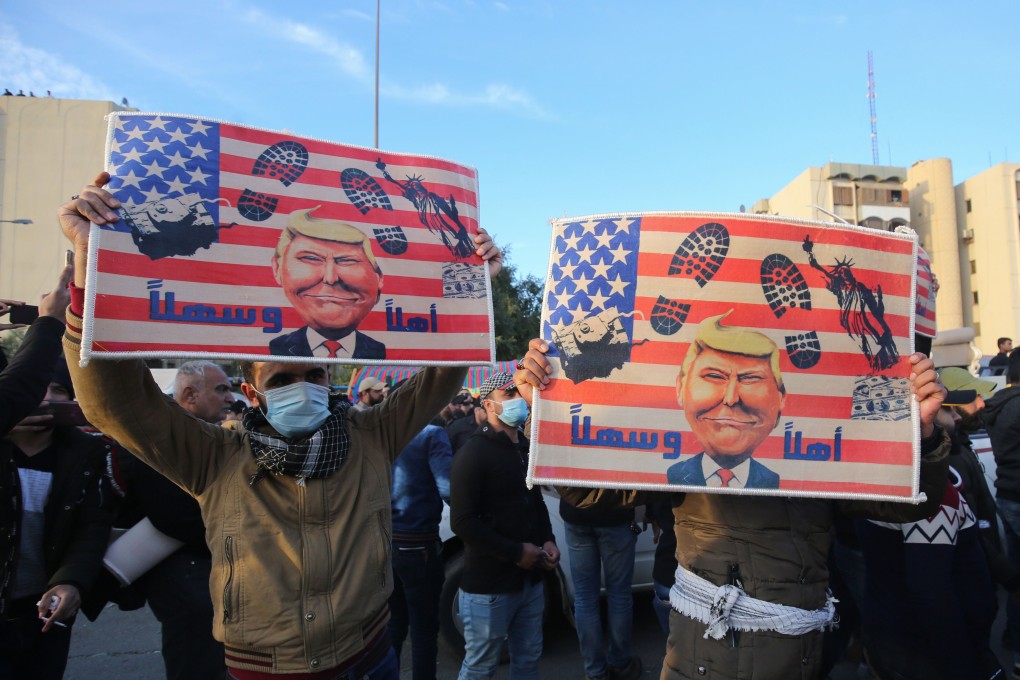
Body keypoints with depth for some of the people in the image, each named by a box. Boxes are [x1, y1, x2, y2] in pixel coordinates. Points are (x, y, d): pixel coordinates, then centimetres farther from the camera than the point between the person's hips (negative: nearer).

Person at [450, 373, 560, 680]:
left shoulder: (526, 448, 10)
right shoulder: (474, 453, -14)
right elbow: (462, 522, -20)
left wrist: (548, 540, 4)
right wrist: (516, 553, -19)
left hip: (530, 579, 7)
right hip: (489, 585, -7)